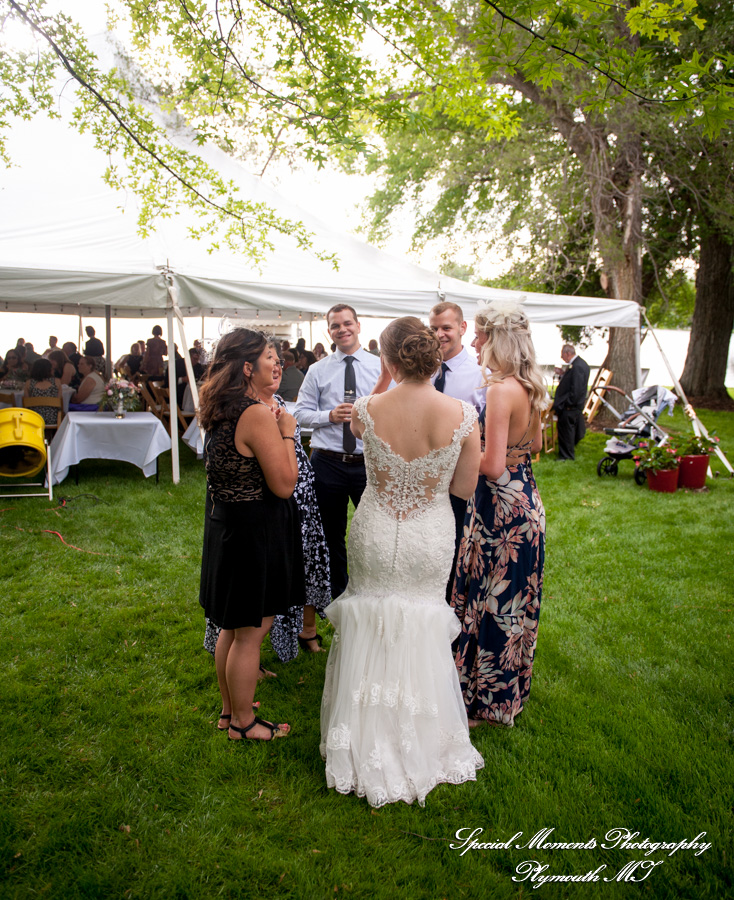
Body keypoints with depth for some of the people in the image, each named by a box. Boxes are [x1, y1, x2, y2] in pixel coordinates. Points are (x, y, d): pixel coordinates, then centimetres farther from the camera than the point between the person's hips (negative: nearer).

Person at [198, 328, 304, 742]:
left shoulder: (220, 411, 6)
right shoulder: (257, 414, -23)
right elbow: (284, 484, -22)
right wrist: (287, 433, -12)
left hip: (226, 525, 10)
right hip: (256, 533, -10)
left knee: (234, 627, 22)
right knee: (251, 633, 7)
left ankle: (230, 708, 39)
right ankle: (243, 722, 25)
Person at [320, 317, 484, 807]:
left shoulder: (368, 410, -16)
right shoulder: (463, 414, -17)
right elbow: (465, 488, -7)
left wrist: (385, 381, 12)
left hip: (375, 536, 0)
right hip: (431, 540, 0)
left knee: (369, 630, 19)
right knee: (422, 633, 20)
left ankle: (368, 744, 38)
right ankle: (420, 741, 39)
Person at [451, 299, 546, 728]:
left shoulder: (502, 389, -23)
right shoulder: (529, 386, 5)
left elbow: (492, 466, -25)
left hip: (504, 506, -9)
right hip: (526, 499, 9)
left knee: (495, 601, 6)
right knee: (510, 601, 22)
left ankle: (492, 699, 24)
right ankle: (510, 689, 40)